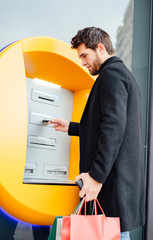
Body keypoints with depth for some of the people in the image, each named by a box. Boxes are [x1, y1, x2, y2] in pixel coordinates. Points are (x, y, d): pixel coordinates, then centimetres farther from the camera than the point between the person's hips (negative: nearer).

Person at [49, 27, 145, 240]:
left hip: (114, 175, -10)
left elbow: (114, 128, -21)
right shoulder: (123, 74, 24)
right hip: (126, 175, 10)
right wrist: (71, 127, 28)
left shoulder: (111, 74, -9)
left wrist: (96, 175, -22)